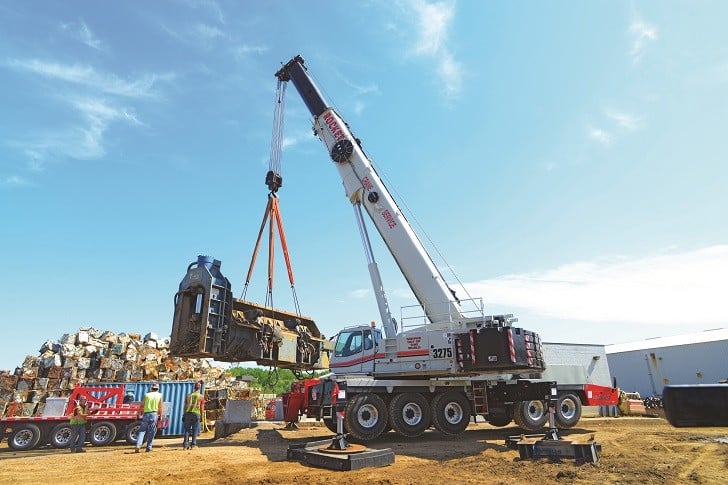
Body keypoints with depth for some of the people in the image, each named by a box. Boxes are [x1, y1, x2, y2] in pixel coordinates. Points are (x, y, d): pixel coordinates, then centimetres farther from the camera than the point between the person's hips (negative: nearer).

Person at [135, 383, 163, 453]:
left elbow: (142, 405, 4)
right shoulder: (159, 395, 5)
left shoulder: (147, 395, 7)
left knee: (142, 430, 6)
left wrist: (140, 414, 9)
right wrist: (160, 415, 11)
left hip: (146, 414, 1)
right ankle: (149, 447, 6)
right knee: (151, 431, 5)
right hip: (154, 414, -1)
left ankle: (138, 445, -8)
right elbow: (160, 407, 3)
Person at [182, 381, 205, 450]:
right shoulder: (201, 396, 6)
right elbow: (202, 407, 2)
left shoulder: (188, 395, 15)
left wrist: (184, 415, 14)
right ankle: (193, 444, 3)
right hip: (196, 413, -3)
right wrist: (201, 416, 7)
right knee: (195, 430, 4)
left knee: (187, 429, 7)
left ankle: (185, 445, 4)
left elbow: (185, 406, 11)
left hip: (188, 413, 3)